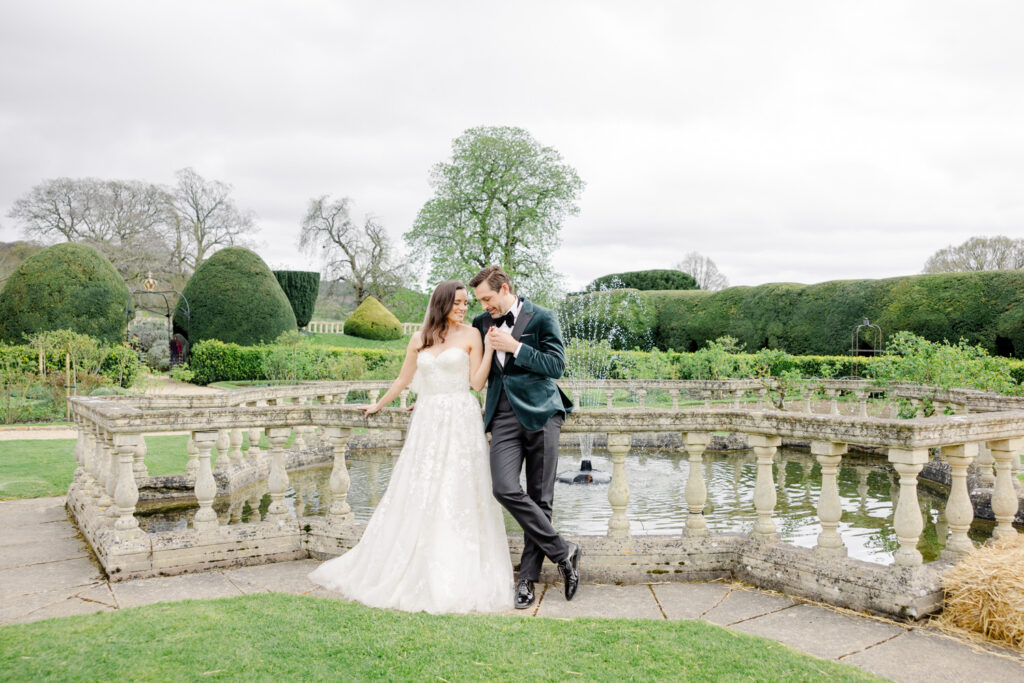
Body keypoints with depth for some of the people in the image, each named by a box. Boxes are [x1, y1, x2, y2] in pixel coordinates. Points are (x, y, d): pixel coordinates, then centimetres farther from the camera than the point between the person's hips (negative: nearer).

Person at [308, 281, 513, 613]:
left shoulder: (471, 335, 2)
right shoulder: (420, 340, 10)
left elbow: (477, 382, -3)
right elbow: (403, 379, 21)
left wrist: (490, 349, -11)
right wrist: (378, 405, 28)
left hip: (460, 421, -3)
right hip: (427, 421, 3)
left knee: (458, 494, -3)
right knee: (416, 494, 5)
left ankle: (458, 576, 7)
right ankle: (412, 570, 18)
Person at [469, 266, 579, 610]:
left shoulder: (541, 317, 1)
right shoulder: (482, 323, 14)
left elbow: (556, 365, -7)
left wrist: (515, 347, -12)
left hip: (539, 413, -3)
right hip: (503, 417, 3)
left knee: (540, 497, 0)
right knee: (505, 488, -16)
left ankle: (528, 577, 11)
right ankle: (563, 551, -3)